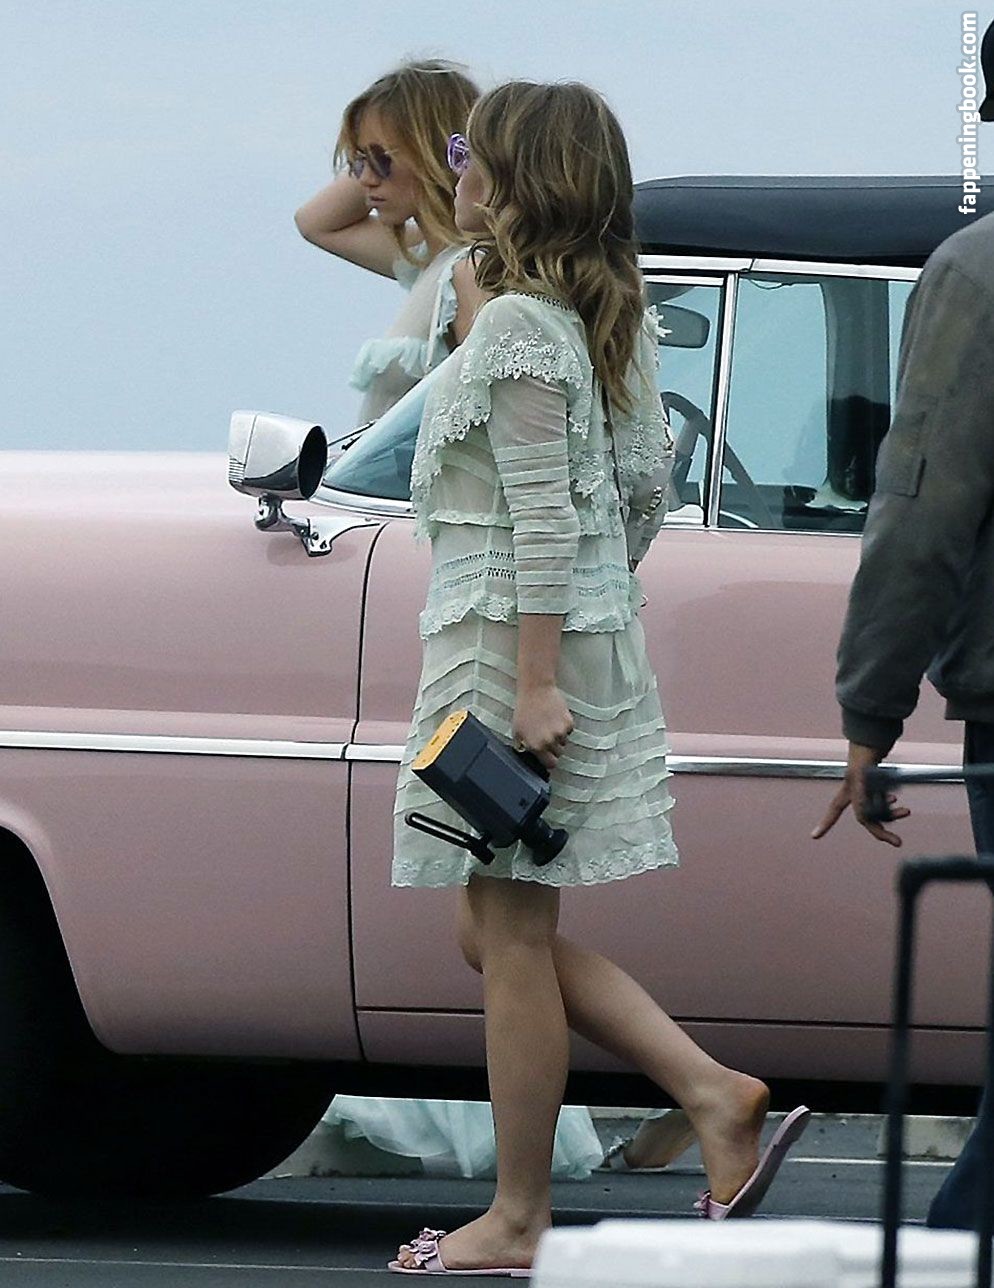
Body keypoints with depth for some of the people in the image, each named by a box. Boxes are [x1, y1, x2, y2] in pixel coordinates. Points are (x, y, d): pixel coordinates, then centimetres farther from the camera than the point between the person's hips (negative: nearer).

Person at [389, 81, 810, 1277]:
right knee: (501, 935, 15)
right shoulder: (610, 320, 12)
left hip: (513, 646, -10)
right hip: (597, 636, 10)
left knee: (512, 937, -2)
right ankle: (717, 1098, 6)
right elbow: (646, 482, 19)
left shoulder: (517, 332, -16)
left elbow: (545, 518, -20)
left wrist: (535, 682, -21)